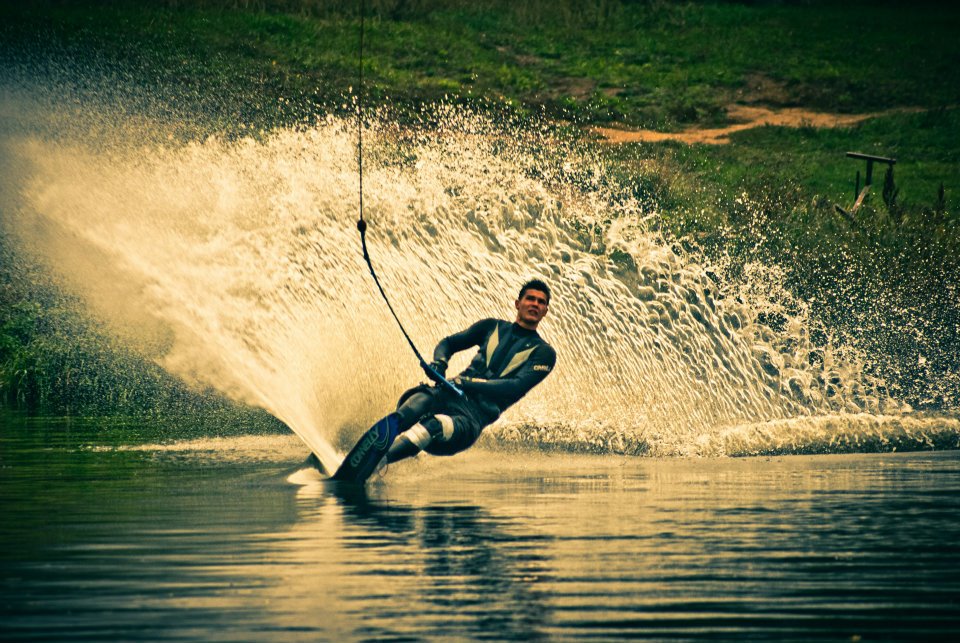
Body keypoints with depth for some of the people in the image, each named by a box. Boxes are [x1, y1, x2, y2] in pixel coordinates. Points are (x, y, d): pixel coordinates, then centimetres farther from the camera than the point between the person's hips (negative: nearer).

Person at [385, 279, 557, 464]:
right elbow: (449, 343, 26)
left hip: (478, 412, -3)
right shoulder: (493, 327, 22)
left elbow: (518, 388, -8)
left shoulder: (543, 353, 9)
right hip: (449, 393, 3)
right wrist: (439, 363, -1)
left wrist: (467, 383, -19)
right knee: (420, 401, -35)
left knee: (432, 427, -38)